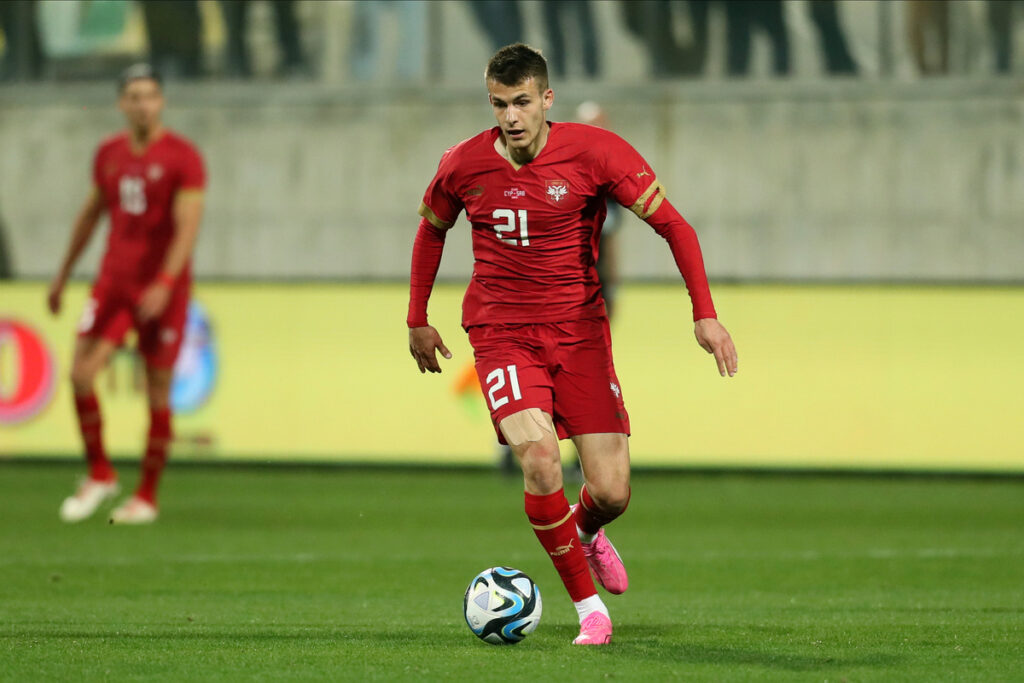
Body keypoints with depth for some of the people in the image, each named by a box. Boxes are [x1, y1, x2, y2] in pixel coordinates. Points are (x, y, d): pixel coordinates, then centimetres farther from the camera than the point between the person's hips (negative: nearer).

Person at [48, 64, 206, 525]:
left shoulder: (183, 157, -8)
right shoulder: (109, 154, 8)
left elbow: (187, 227, -16)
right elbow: (91, 214, 21)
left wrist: (165, 283, -28)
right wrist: (63, 275, 24)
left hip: (163, 288, -4)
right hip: (113, 281, 4)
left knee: (158, 393, 0)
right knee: (81, 373, -11)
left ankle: (146, 496, 11)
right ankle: (99, 475, 7)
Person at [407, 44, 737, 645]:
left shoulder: (595, 151, -11)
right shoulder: (464, 166, -5)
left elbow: (673, 225, -8)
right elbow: (432, 230, 16)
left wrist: (705, 314, -16)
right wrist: (418, 320, 18)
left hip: (580, 330, 1)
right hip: (502, 334, 0)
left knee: (612, 494, -5)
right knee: (540, 460, -25)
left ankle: (584, 532, 35)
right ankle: (590, 608, -8)